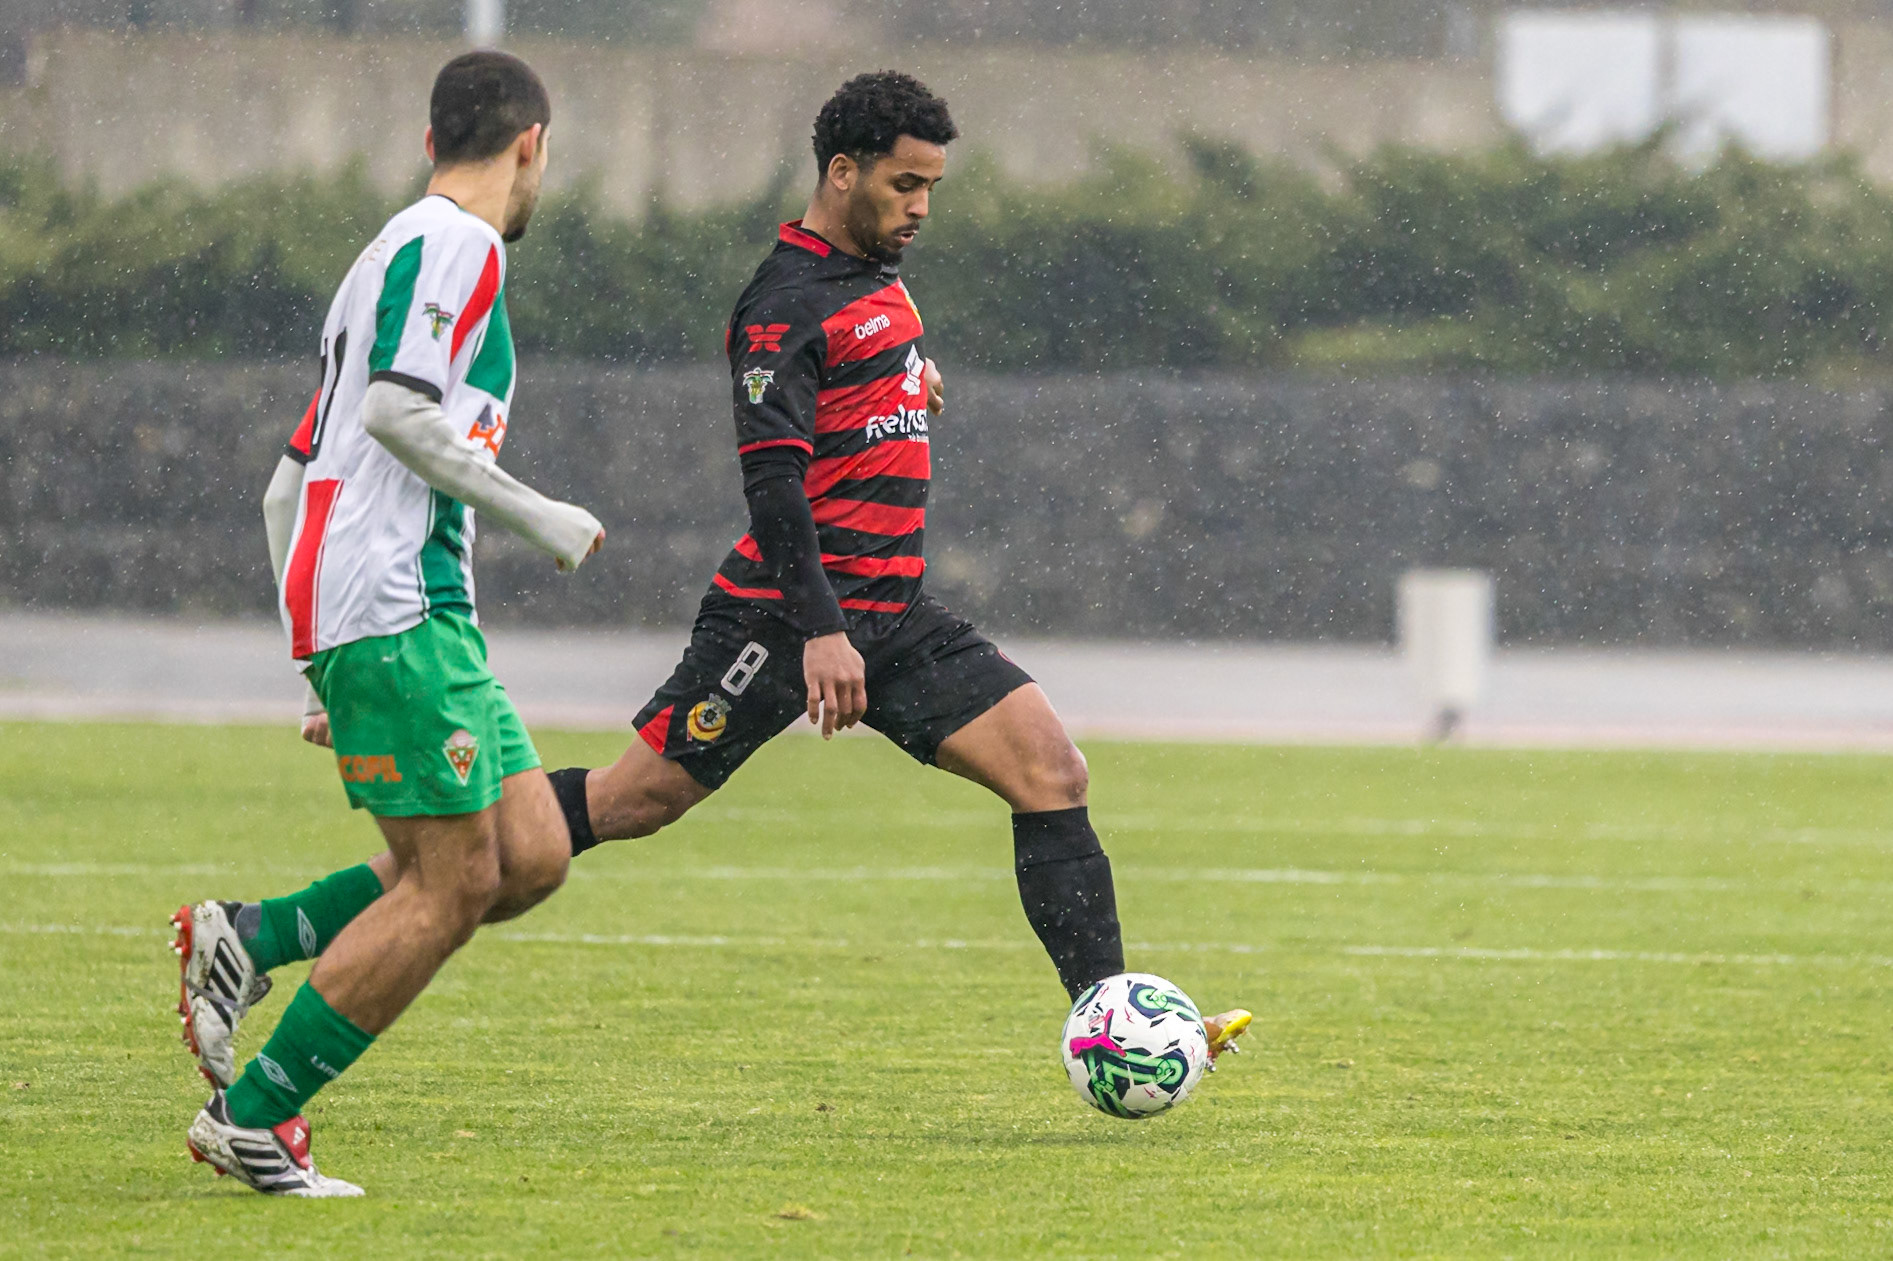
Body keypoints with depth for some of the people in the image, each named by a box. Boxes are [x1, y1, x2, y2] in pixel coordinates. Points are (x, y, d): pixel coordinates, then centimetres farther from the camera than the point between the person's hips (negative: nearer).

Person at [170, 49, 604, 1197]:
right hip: (390, 602, -10)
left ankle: (247, 939, 5)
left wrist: (330, 672, 27)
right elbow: (398, 411, -21)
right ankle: (251, 1118, -6)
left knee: (533, 856, 2)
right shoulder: (455, 243, -6)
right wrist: (539, 517, -12)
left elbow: (288, 486, 26)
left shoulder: (405, 252, 24)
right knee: (454, 884, -10)